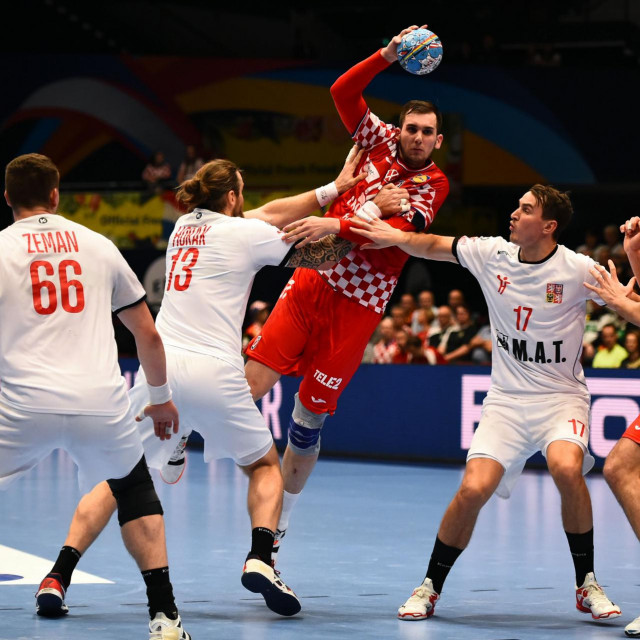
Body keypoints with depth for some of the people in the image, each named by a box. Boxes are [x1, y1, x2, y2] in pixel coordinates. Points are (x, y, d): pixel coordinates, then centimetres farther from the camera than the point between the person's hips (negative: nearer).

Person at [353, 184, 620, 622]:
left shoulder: (577, 270, -12)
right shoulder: (492, 254, -1)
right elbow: (435, 247, 14)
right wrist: (397, 237, -1)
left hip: (561, 397, -3)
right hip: (506, 400, 3)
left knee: (566, 468, -32)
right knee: (473, 490, -16)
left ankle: (587, 585, -14)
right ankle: (430, 589, 4)